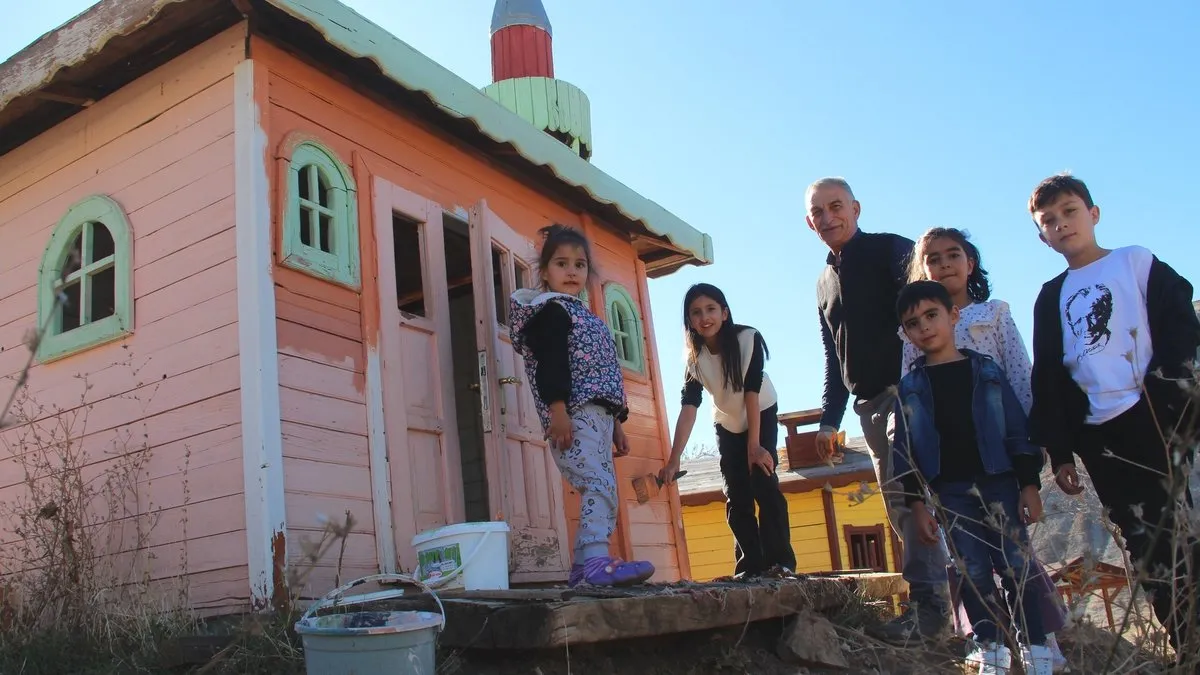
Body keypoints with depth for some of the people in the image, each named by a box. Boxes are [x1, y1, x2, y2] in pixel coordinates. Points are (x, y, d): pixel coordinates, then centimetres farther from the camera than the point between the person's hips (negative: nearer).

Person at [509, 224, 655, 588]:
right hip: (573, 414, -10)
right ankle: (597, 562, -32)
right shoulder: (550, 311, 0)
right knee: (600, 485, -23)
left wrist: (615, 424, 25)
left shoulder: (586, 317, 29)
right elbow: (550, 363, -14)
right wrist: (557, 409, -27)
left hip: (598, 416, 10)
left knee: (601, 490, 7)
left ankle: (582, 568, 10)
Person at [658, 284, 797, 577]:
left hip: (762, 415, -3)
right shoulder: (695, 358, -19)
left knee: (763, 482, -18)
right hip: (727, 425, 3)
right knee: (737, 496, -1)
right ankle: (751, 565, 5)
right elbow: (688, 407, -28)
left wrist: (754, 446, -29)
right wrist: (673, 460, -38)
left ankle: (780, 561, -13)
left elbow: (752, 393, -28)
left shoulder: (748, 339, -27)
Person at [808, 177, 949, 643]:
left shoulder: (891, 250, 1)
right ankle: (935, 598, 11)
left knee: (904, 494, -16)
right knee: (898, 502, 5)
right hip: (869, 404, 7)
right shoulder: (825, 283, 20)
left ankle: (926, 604, -13)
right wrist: (829, 418, 18)